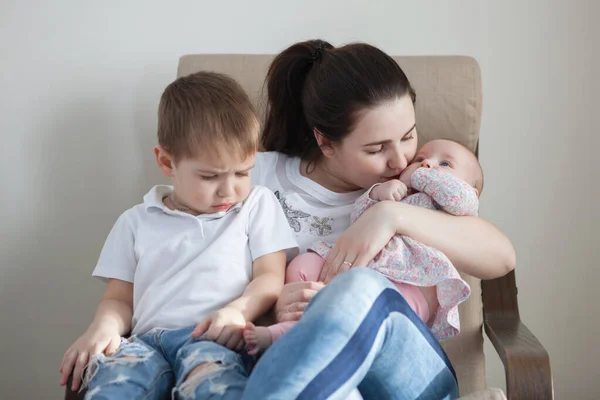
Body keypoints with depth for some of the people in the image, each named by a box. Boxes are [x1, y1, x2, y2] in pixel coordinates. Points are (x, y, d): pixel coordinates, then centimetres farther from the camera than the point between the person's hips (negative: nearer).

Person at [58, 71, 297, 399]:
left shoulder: (258, 205, 18)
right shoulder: (137, 221, 22)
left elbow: (270, 278, 9)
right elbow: (119, 298, 23)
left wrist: (239, 310, -13)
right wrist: (104, 325, -2)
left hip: (215, 337, -2)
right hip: (147, 339, 2)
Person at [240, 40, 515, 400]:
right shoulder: (264, 175, 11)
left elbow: (500, 257, -1)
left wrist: (394, 215, -12)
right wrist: (272, 306, -17)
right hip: (306, 366, 0)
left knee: (362, 287, -35)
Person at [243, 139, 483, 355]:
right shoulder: (392, 199, 37)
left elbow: (461, 197, -2)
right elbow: (357, 217, 23)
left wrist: (417, 176, 12)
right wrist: (377, 192, 4)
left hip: (409, 284, -7)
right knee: (303, 264, -10)